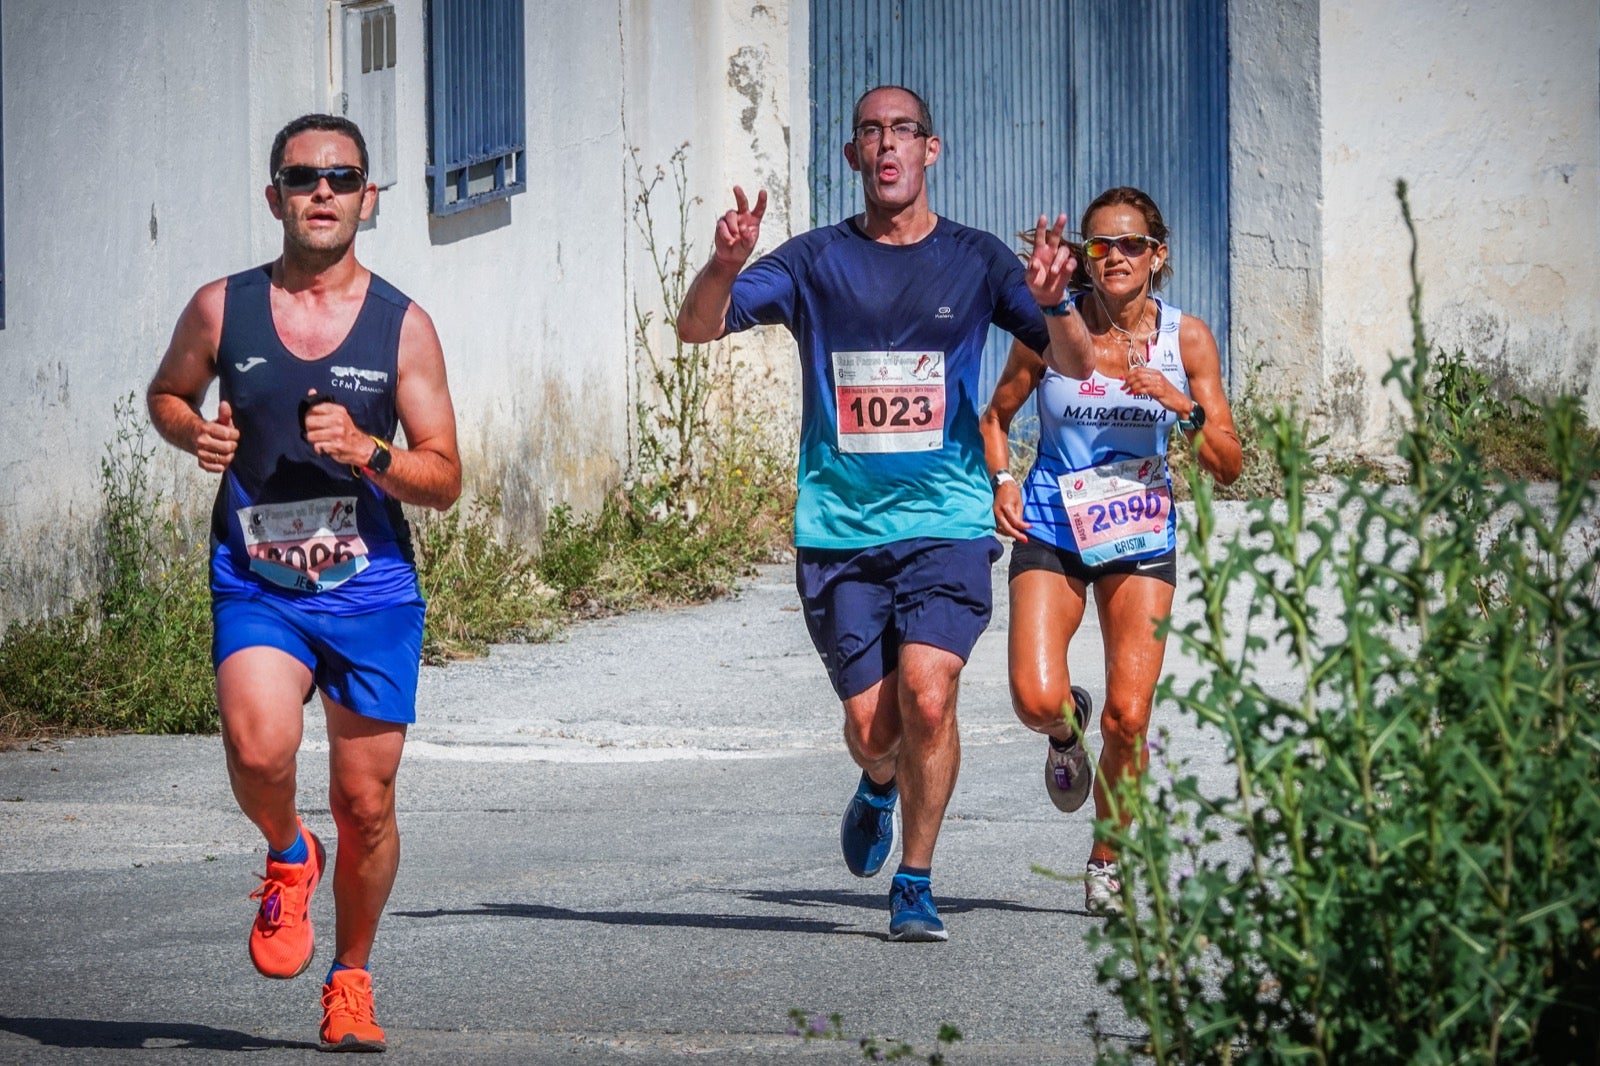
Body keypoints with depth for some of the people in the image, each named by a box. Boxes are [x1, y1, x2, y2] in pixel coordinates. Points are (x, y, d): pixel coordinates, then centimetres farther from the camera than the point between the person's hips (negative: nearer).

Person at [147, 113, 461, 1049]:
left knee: (366, 804, 4)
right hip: (256, 585, 0)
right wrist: (195, 433, -2)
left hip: (371, 587, 1)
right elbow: (167, 392, 20)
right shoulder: (222, 309, 1)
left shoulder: (403, 326, -1)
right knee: (259, 747, -27)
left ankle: (351, 979, 27)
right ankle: (289, 858, 8)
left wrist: (366, 452, -18)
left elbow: (445, 480, 1)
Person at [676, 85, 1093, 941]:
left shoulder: (973, 261, 5)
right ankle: (879, 789, 38)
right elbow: (696, 327, -2)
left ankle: (915, 884, -2)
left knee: (927, 697, -18)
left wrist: (1053, 303, -20)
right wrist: (725, 264, -23)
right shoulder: (816, 261, 5)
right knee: (870, 723, 0)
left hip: (946, 523, -1)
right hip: (840, 528, 1)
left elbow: (1075, 360, 3)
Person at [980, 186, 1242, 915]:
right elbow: (996, 417, 10)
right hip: (1052, 528, 0)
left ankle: (1108, 861, 16)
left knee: (1128, 718, -8)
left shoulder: (1186, 338, -3)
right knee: (1035, 700, -18)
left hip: (1141, 536, 1)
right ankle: (1068, 728, 22)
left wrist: (1184, 407, -17)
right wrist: (1002, 482, -8)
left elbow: (1228, 467, -1)